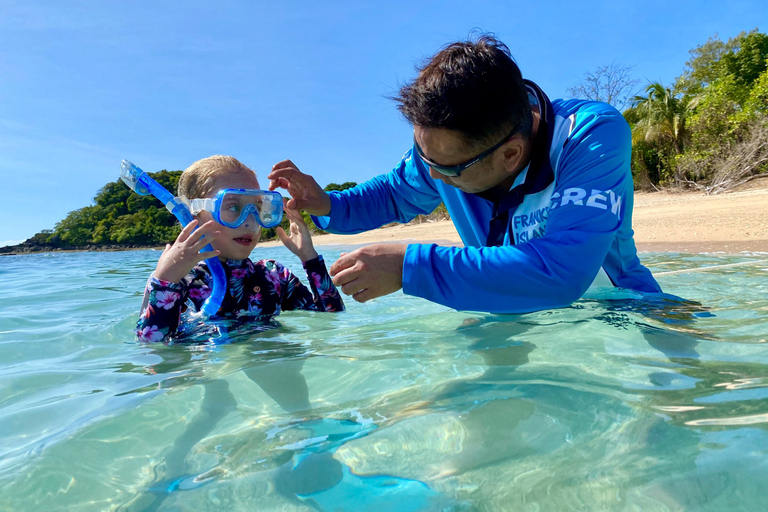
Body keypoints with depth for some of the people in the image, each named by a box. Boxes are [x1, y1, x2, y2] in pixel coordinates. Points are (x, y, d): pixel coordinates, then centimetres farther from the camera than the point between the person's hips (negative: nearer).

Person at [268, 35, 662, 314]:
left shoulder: (594, 135, -29)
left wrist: (409, 266, -39)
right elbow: (395, 192, 10)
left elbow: (563, 272, -42)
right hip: (517, 323, 3)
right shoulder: (444, 142, -11)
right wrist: (327, 205, -9)